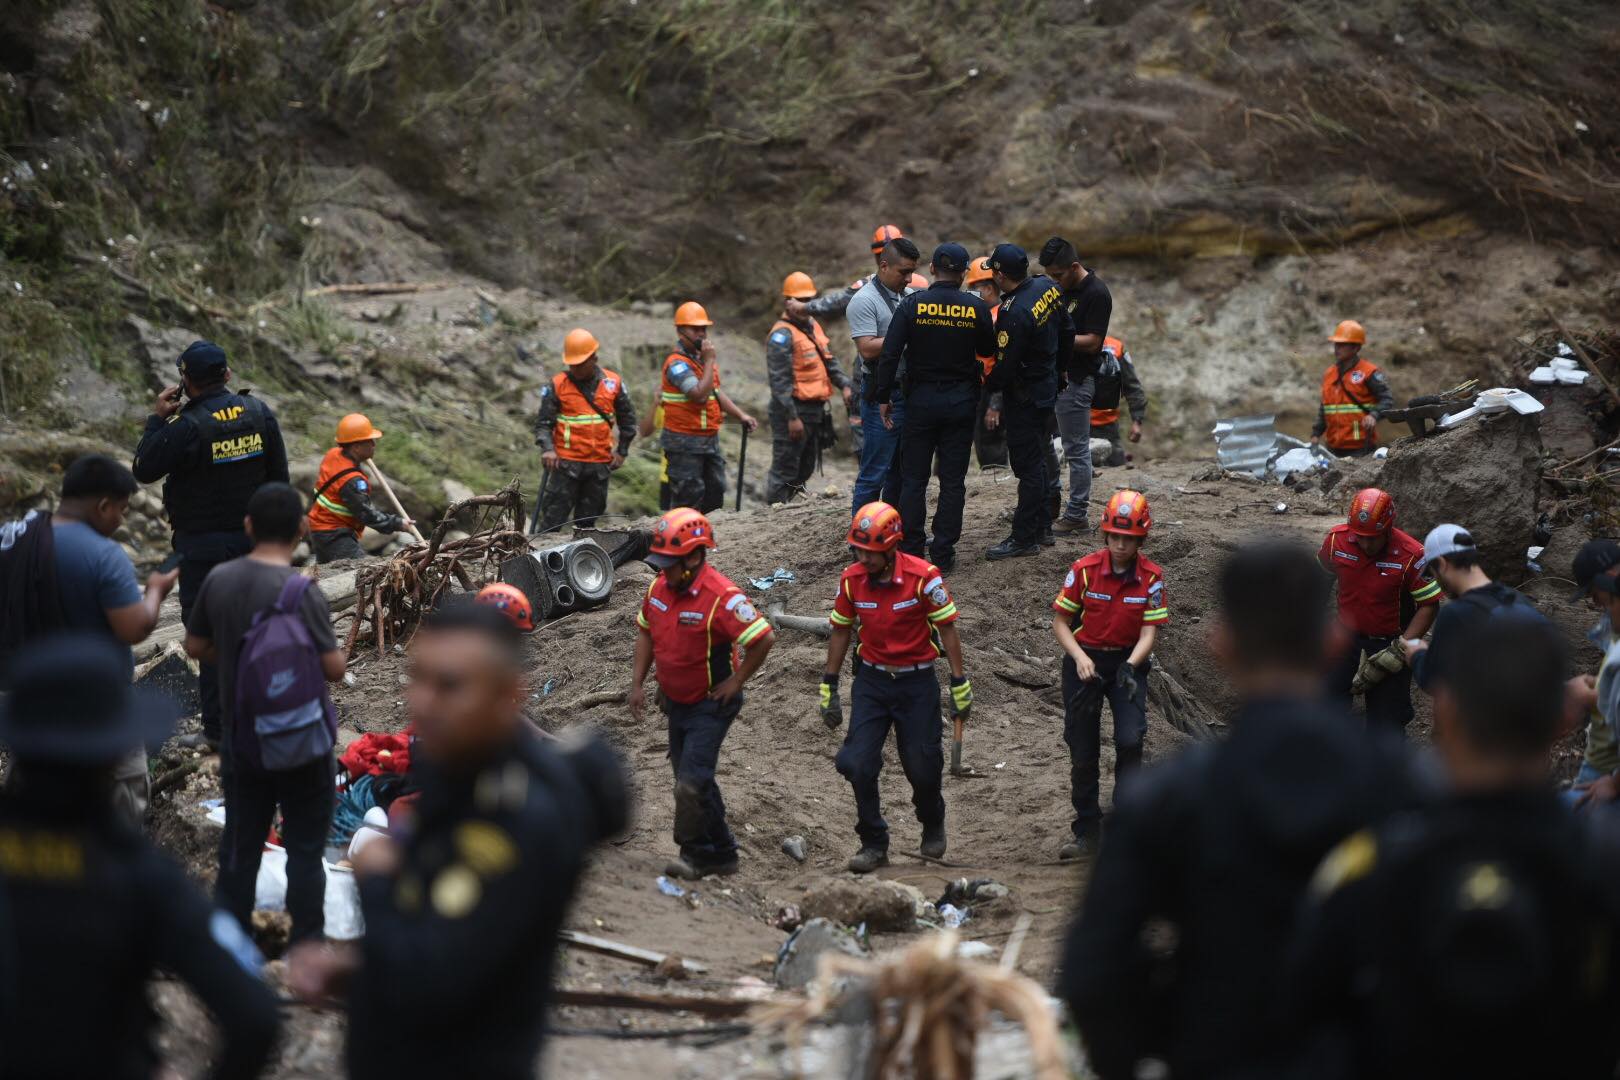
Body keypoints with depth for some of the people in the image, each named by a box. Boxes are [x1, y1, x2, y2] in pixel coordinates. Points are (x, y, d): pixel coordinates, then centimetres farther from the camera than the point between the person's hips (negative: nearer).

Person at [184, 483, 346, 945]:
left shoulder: (219, 580, -6)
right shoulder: (301, 592, -22)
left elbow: (195, 646, 7)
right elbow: (334, 668, -18)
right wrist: (335, 652, 3)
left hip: (241, 737, 5)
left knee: (240, 843, 16)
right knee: (305, 847, 8)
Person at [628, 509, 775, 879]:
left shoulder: (721, 597, -25)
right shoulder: (659, 588, -2)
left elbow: (764, 638, -25)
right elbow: (645, 633, 14)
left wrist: (736, 682, -18)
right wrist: (637, 683, 8)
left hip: (710, 706, -8)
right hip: (675, 702, 8)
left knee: (692, 783, -14)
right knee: (691, 779, 15)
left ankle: (698, 854, 1)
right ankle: (720, 853, 28)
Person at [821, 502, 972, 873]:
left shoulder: (923, 577, -15)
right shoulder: (852, 579, -5)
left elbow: (947, 629, -7)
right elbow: (841, 632, 8)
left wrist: (960, 685, -6)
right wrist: (829, 687, 9)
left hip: (917, 682, -2)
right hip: (871, 680, 3)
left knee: (922, 768, 3)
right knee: (857, 763, -10)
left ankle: (933, 825, 35)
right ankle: (874, 844, 3)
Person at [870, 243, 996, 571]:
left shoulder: (912, 304, -8)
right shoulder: (977, 308, -5)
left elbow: (890, 354, -11)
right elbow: (988, 351, 10)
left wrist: (883, 397, -3)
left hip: (921, 399, 0)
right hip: (961, 402, 1)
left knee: (913, 478, 8)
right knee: (952, 480, 7)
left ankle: (911, 550, 7)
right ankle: (943, 552, 6)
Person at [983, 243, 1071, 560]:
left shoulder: (1014, 313, -29)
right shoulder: (1047, 287, -2)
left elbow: (1005, 365, -23)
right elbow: (1066, 335, 12)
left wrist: (990, 391, -4)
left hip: (1024, 396, -9)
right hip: (1047, 386, 9)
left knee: (1027, 465, -3)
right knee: (1036, 459, 21)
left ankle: (1024, 538, 1)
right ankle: (1042, 524, 31)